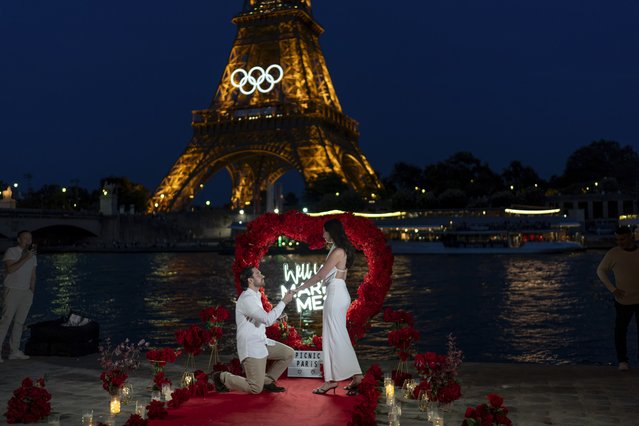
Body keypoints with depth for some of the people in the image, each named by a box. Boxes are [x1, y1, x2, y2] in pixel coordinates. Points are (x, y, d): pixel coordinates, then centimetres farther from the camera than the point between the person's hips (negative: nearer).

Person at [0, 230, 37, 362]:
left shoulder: (32, 255, 14)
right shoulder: (11, 252, -3)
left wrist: (32, 292, 11)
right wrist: (25, 258, -20)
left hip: (26, 292, 6)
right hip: (13, 291, -5)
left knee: (20, 322, 4)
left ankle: (14, 351, 7)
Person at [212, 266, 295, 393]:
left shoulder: (256, 296, 14)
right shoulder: (247, 298, -19)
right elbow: (267, 319, -25)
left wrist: (277, 318, 5)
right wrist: (284, 302, -18)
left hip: (262, 342, 9)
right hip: (251, 346, -9)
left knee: (289, 353, 5)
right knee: (256, 389, -8)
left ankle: (267, 380, 16)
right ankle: (222, 377, 11)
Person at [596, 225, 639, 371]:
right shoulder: (613, 253, -9)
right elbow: (601, 271, 0)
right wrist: (612, 289, -9)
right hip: (623, 301, -2)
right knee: (620, 330, 5)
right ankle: (622, 360, 19)